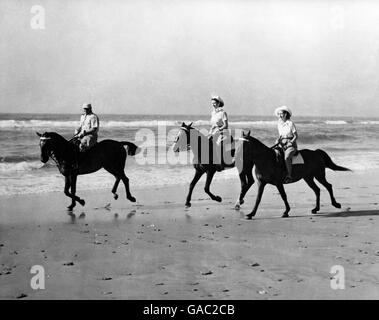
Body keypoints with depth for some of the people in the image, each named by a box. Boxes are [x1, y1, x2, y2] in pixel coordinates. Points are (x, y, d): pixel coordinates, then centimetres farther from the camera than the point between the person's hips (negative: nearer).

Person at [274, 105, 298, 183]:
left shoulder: (290, 123, -7)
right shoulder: (279, 123, 11)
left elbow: (296, 136, -5)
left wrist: (289, 143, -17)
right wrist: (278, 140, 0)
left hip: (291, 145, -7)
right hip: (282, 144, 7)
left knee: (287, 157, -33)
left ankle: (289, 176, -28)